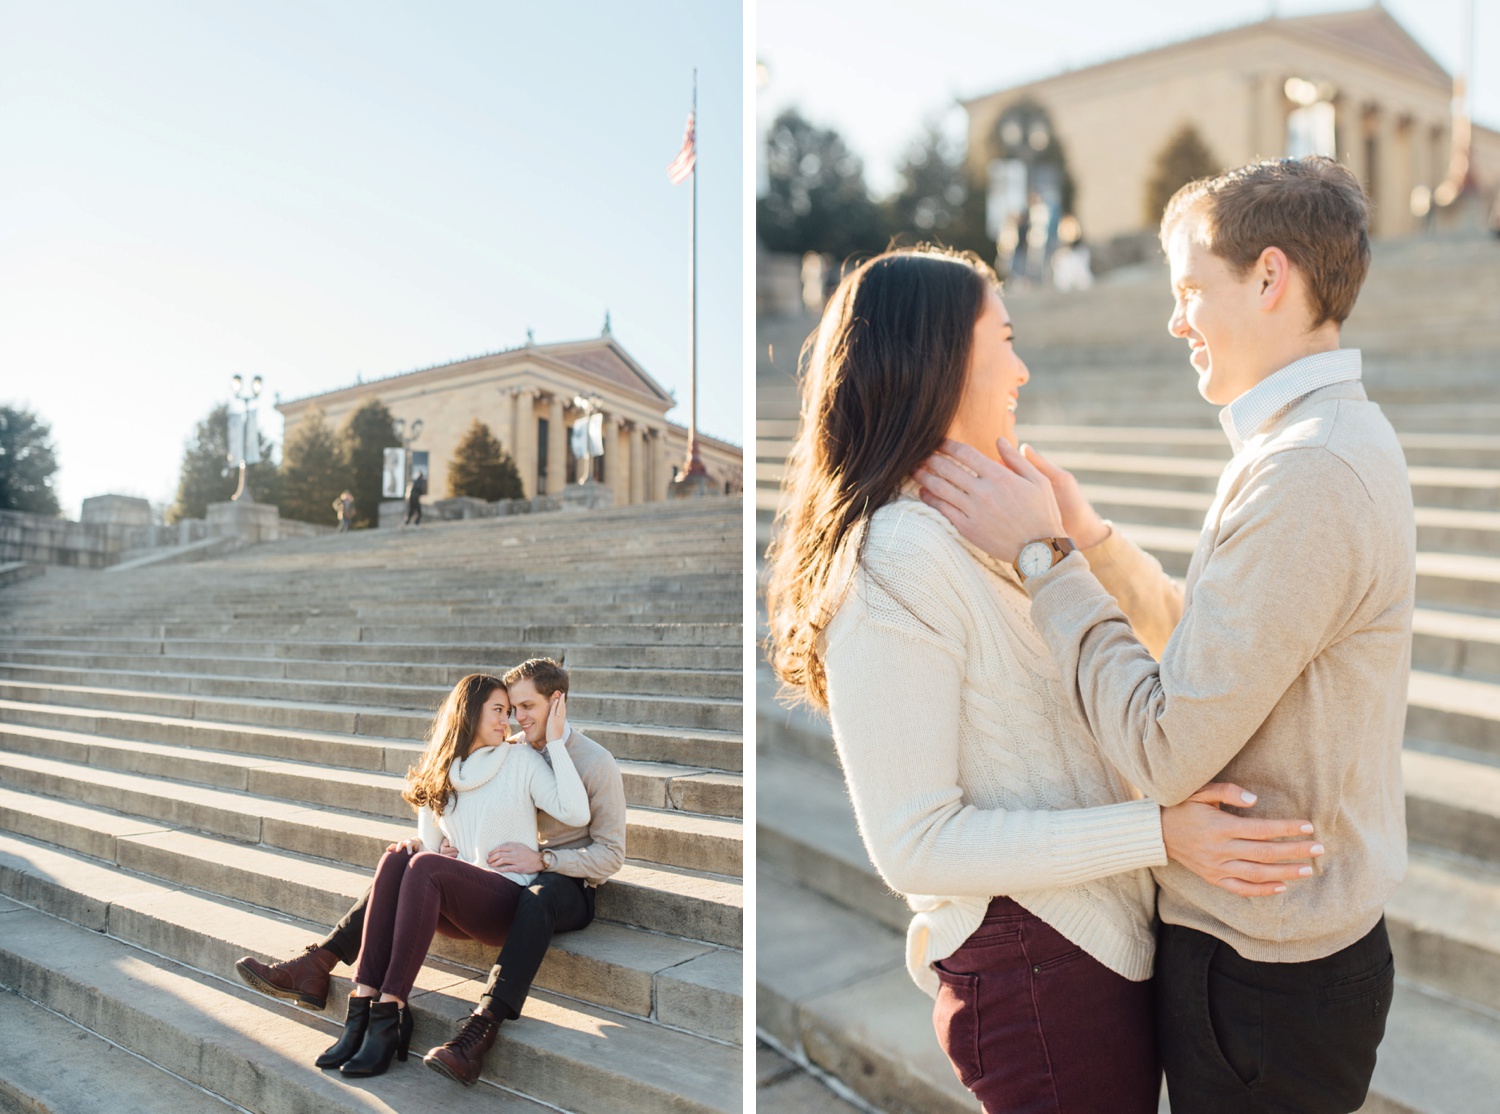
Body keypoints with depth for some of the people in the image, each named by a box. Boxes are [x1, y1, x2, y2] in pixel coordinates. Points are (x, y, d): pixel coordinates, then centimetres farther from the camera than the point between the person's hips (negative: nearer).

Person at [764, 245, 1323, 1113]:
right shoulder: (896, 560, -22)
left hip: (1111, 939, 9)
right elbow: (915, 845, -23)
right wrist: (1160, 831, -24)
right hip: (1038, 967, -9)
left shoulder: (966, 529, 10)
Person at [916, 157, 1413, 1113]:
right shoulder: (1339, 436, 7)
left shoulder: (1305, 476, -27)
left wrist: (1042, 555, -20)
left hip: (1265, 985, -9)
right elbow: (1208, 642, 10)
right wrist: (1092, 536, 1)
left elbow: (1166, 752, -27)